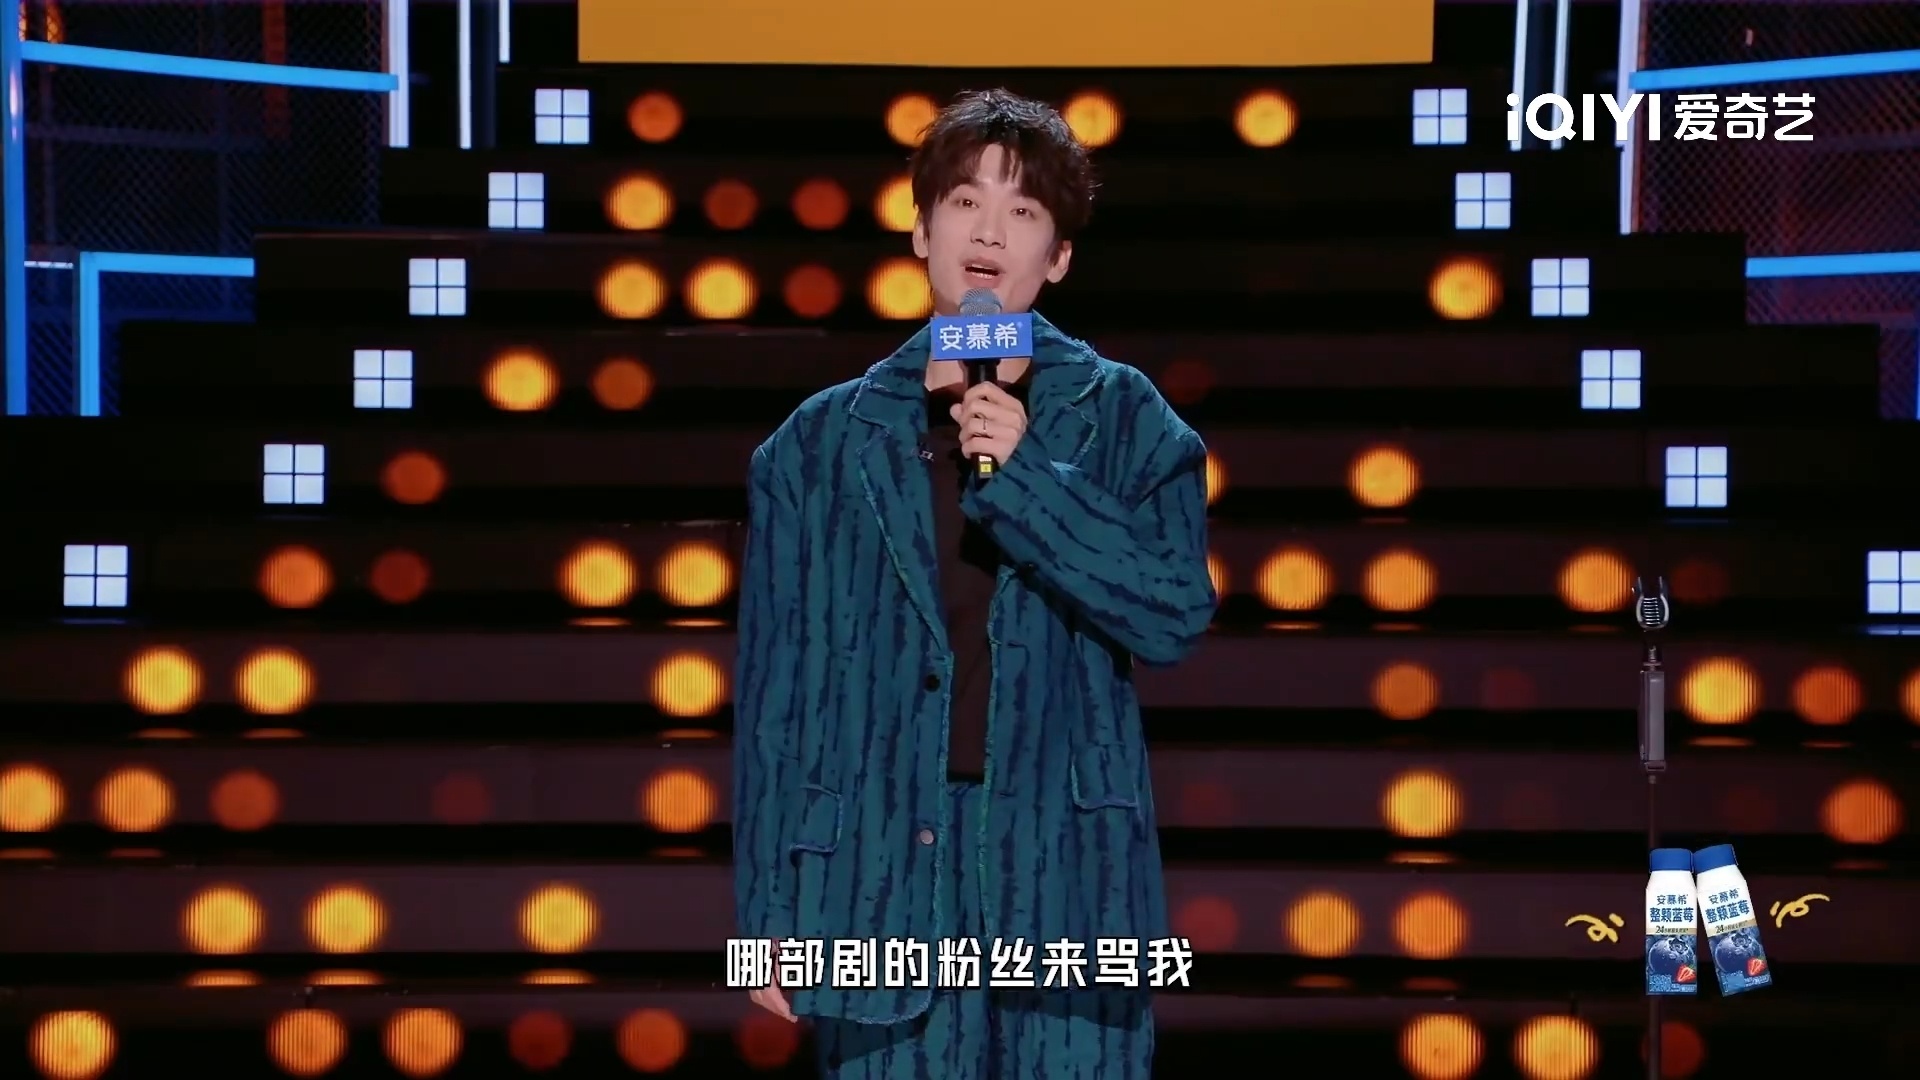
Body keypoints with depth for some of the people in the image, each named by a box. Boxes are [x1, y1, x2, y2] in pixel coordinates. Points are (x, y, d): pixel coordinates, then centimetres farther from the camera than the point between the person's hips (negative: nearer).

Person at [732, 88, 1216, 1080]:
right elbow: (775, 687, 6)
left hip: (1067, 873, 0)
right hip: (881, 879, 1)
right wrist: (769, 910, 3)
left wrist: (1024, 473, -14)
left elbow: (1175, 617, -6)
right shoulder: (822, 441, 6)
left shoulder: (1121, 420, 5)